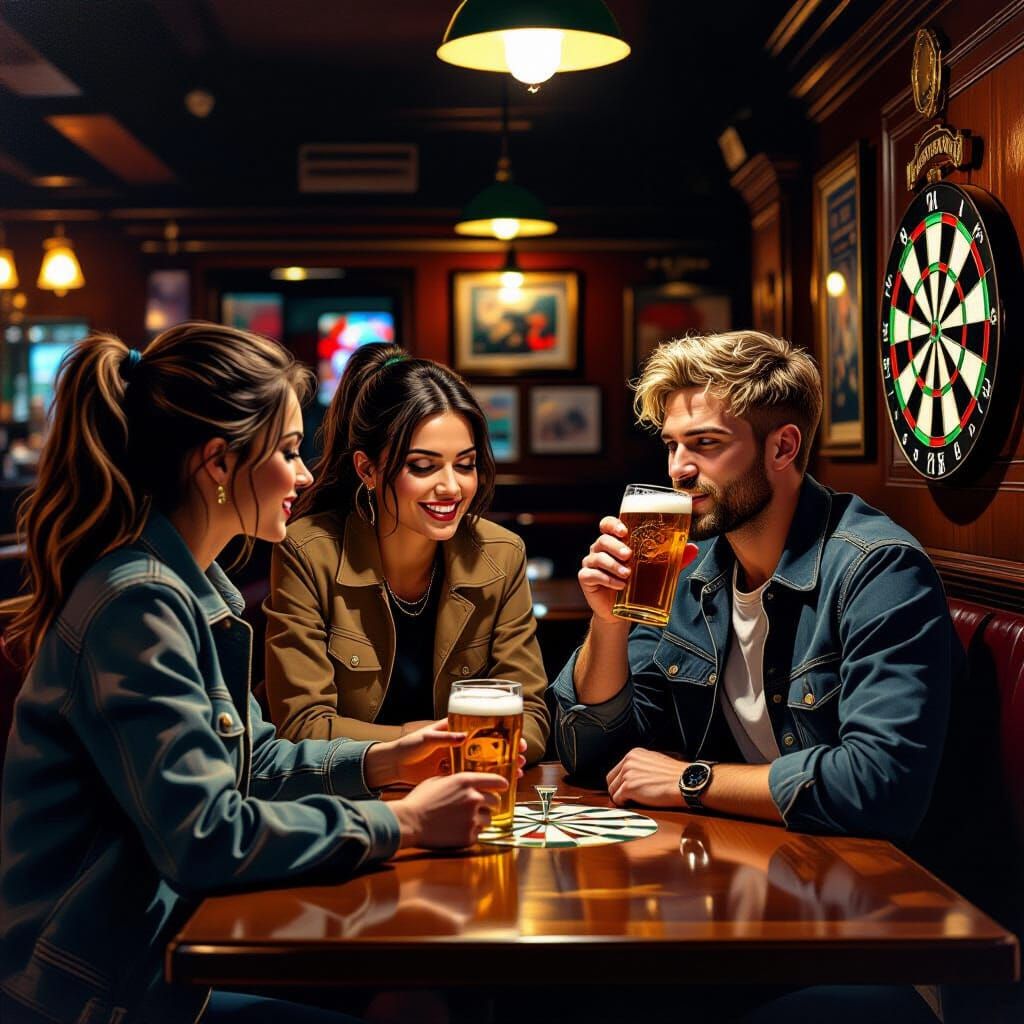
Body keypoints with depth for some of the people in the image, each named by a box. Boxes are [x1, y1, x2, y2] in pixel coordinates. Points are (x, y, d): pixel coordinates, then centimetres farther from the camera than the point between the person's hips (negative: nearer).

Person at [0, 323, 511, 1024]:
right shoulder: (137, 601, -23)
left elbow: (250, 757, 17)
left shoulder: (190, 587, 7)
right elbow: (205, 837, -28)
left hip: (159, 941, 9)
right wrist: (402, 823, -20)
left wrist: (378, 762, 3)